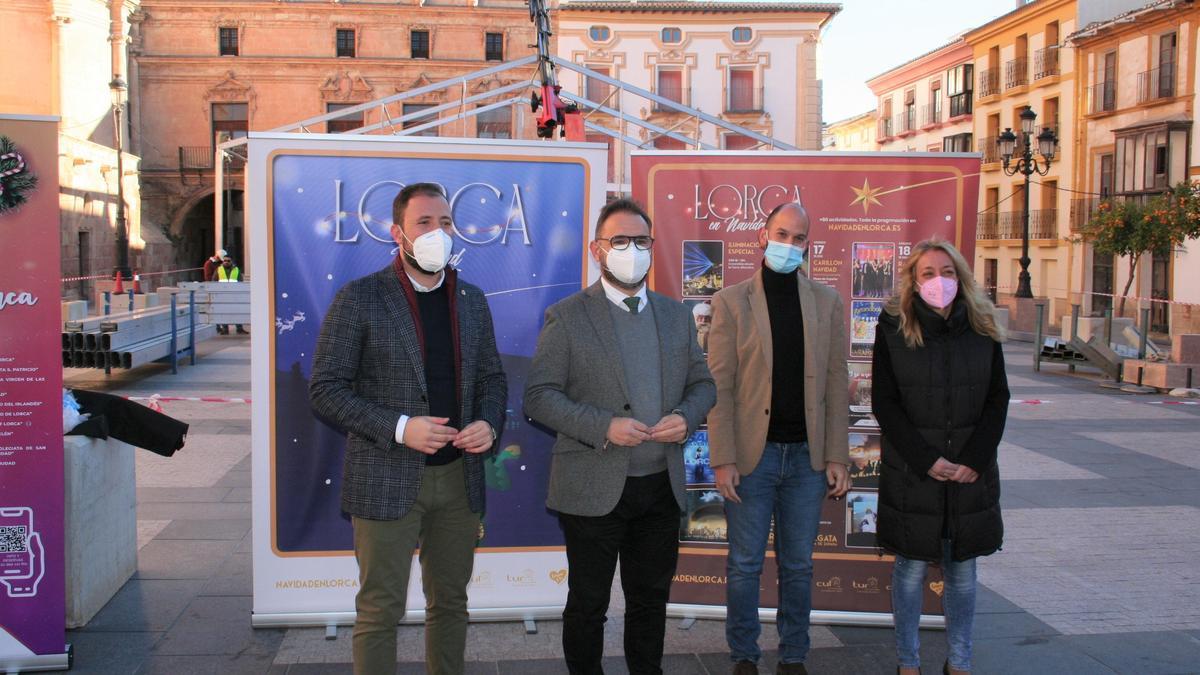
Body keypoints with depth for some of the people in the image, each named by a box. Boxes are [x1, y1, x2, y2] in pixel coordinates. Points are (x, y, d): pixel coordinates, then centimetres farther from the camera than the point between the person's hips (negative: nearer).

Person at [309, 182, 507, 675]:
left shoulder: (472, 300, 8)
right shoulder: (359, 298, -7)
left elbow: (491, 378, 15)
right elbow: (325, 389, -8)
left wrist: (489, 424, -6)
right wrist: (398, 428, -19)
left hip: (458, 476, 5)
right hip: (388, 479, -4)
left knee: (451, 602, 16)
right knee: (380, 611, 3)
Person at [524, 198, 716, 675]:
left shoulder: (676, 315, 10)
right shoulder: (566, 317, -5)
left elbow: (702, 383, 14)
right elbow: (539, 396, -9)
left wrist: (685, 417, -9)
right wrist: (603, 427, -22)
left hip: (661, 487, 4)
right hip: (594, 488, -4)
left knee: (651, 599, 17)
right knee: (588, 603, 9)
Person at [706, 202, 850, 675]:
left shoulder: (826, 302, 7)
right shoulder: (731, 302, -2)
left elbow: (837, 383, 6)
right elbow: (719, 386, -5)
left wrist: (837, 457, 0)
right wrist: (722, 459, -11)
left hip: (807, 457, 3)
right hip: (752, 454, -2)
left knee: (798, 566, 12)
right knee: (744, 565, 7)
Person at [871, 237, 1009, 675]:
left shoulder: (982, 329, 5)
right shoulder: (893, 327, -3)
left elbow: (998, 399, 5)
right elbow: (885, 404, -5)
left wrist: (975, 460, -6)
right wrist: (926, 460, -11)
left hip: (971, 472, 3)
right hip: (911, 473, -2)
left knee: (962, 571, 10)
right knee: (911, 569, 5)